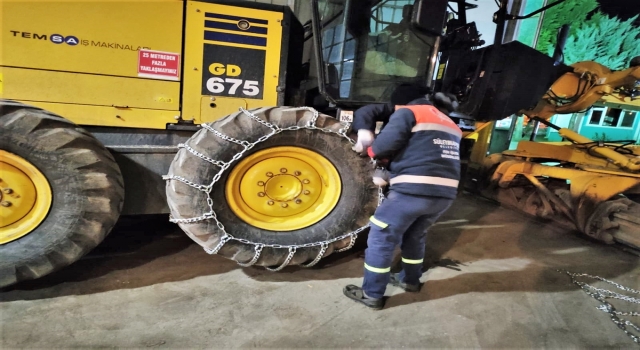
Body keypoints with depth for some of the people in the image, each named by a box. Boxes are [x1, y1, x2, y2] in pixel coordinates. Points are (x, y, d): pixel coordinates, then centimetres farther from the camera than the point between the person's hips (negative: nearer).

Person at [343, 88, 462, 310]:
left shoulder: (409, 112, 6)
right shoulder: (451, 125, 28)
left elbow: (386, 144, -9)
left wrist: (372, 150, 14)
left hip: (414, 189, -7)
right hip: (445, 192, 8)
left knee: (381, 237, 7)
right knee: (415, 235, 28)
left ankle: (372, 294, 15)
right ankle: (410, 280, 43)